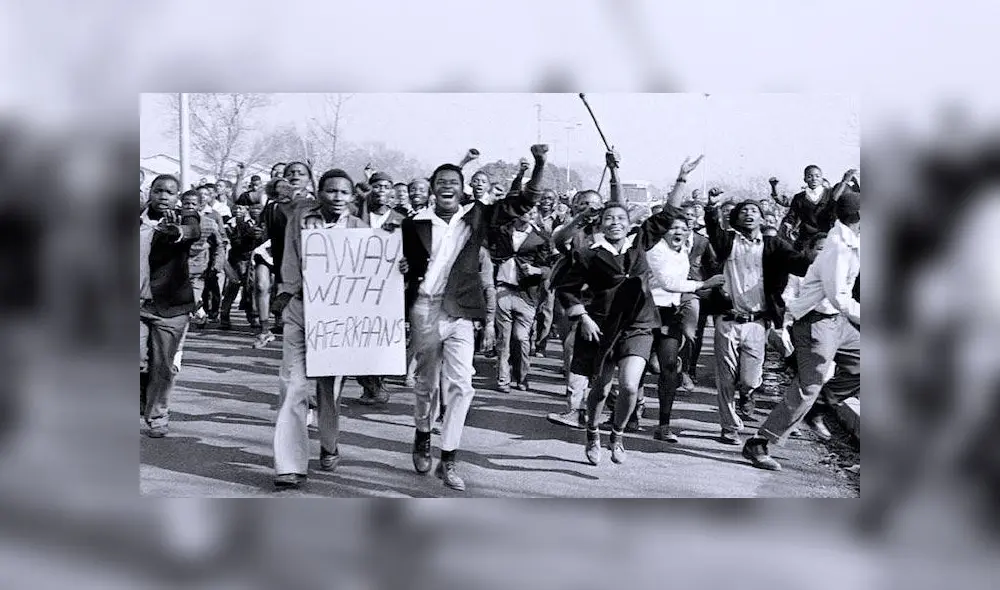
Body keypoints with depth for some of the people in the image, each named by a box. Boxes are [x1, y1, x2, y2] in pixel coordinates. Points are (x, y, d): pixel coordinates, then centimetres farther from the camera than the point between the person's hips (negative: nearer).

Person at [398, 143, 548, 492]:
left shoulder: (477, 216, 3)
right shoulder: (416, 223, 1)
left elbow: (525, 202, 2)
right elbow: (405, 264, 8)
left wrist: (539, 164, -8)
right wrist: (401, 269, -16)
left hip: (460, 312, 0)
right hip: (424, 309, 0)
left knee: (460, 384, -6)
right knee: (426, 381, 12)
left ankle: (448, 460, 3)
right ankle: (422, 437, 37)